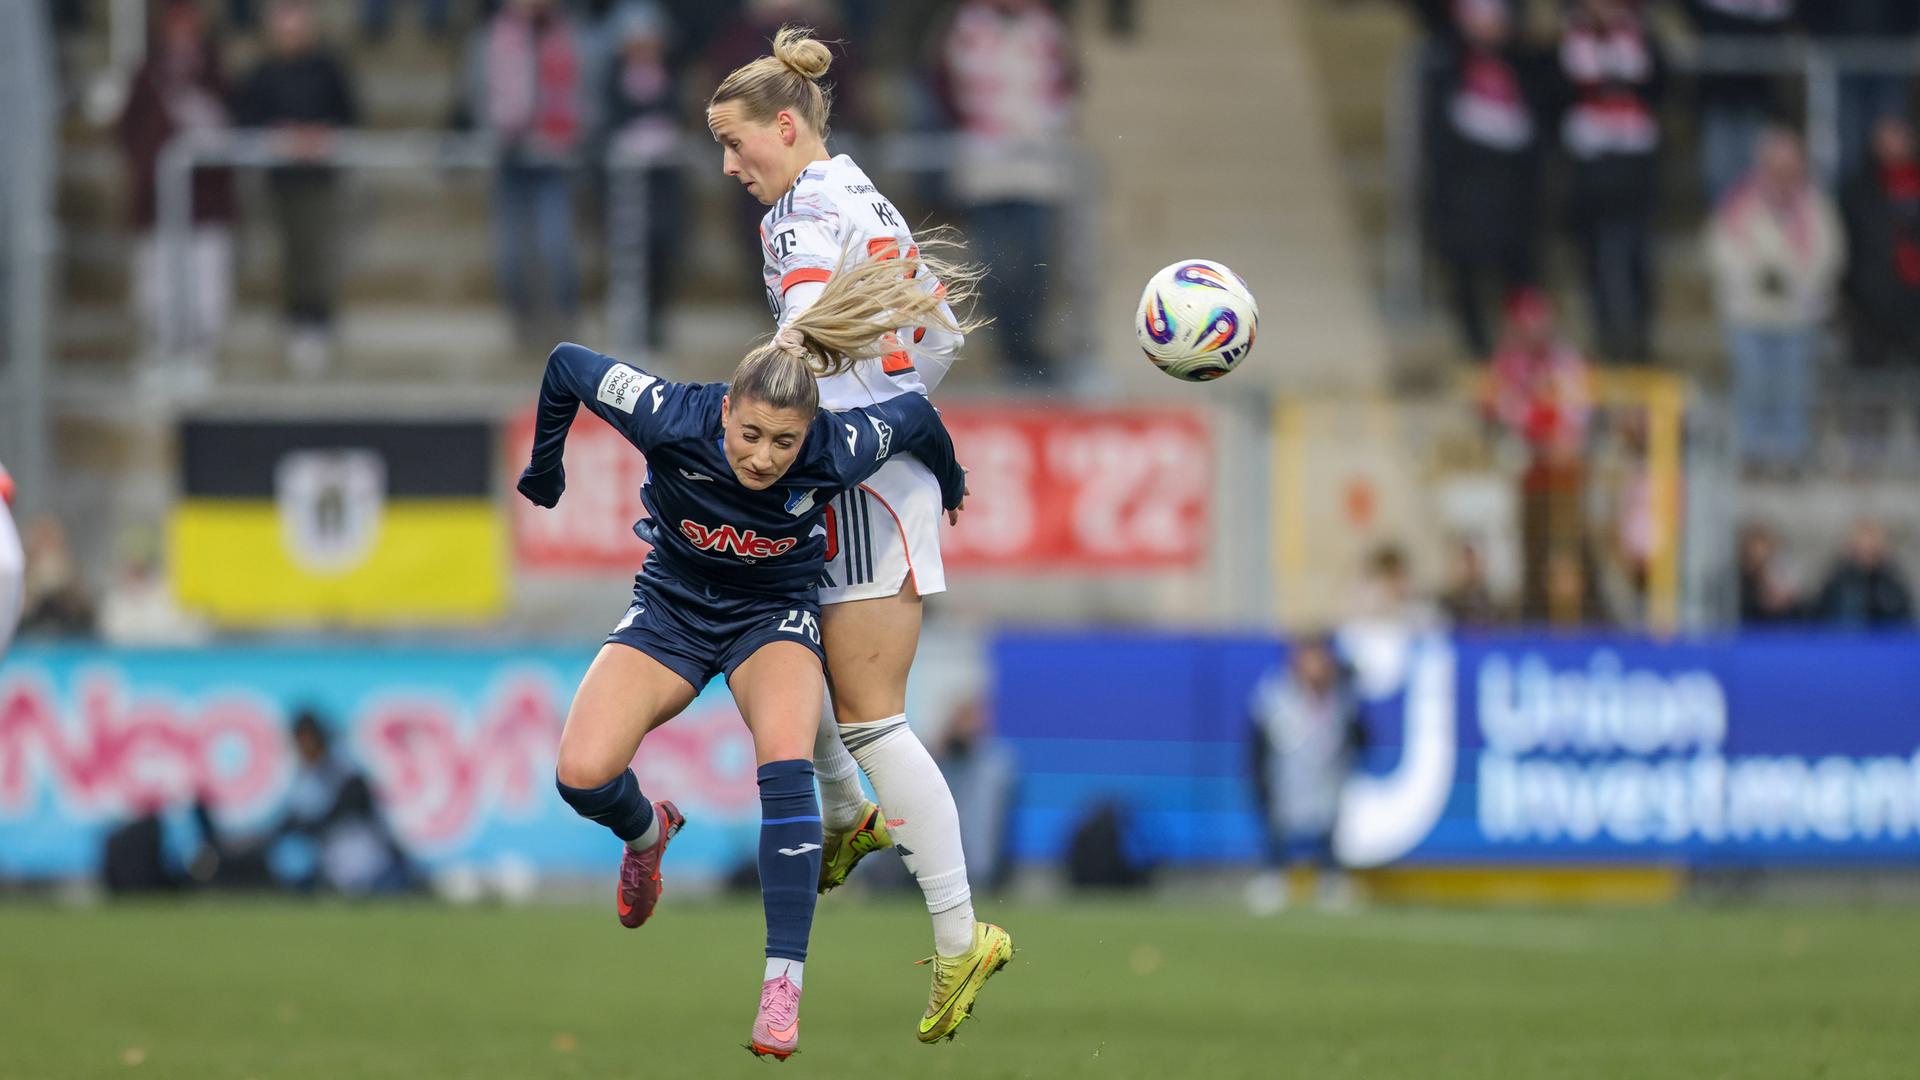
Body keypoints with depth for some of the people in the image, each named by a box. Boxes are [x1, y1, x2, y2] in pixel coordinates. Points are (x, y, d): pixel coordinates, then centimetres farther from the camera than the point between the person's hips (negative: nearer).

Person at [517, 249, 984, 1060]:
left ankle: (784, 989, -29)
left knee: (786, 759, -31)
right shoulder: (672, 420, -30)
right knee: (582, 776, -19)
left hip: (774, 614, -1)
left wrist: (951, 487, 15)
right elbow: (567, 365, -13)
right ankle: (645, 832, 21)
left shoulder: (837, 450, -29)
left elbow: (915, 416, -6)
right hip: (672, 607, 1)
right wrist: (544, 466, 4)